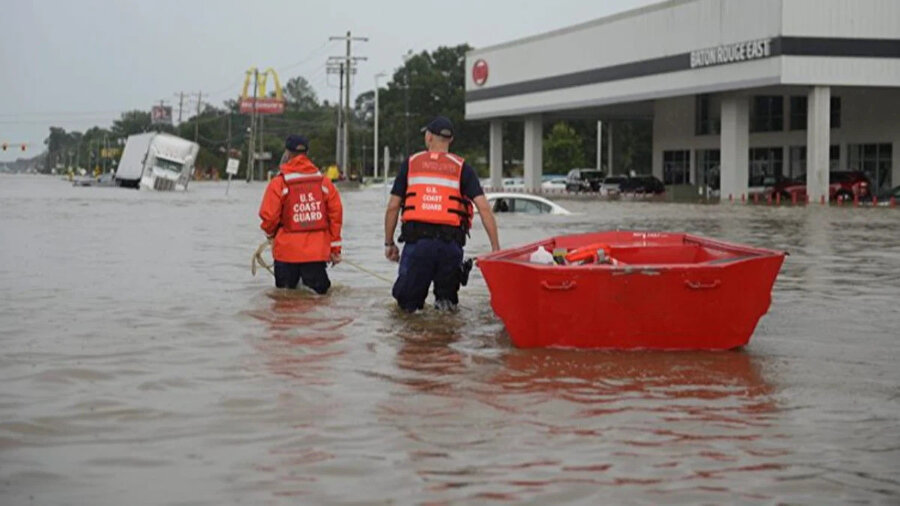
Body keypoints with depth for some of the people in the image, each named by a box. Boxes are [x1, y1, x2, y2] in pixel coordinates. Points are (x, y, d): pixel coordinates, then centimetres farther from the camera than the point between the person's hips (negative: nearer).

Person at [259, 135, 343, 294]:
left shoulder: (278, 183, -8)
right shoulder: (324, 182, 3)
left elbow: (268, 215, -9)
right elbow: (336, 214, 4)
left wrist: (271, 234, 15)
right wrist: (335, 247, 12)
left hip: (287, 250, -2)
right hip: (317, 251, 2)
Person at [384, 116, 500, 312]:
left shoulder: (410, 164, 10)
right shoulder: (462, 168, 8)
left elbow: (393, 207, 8)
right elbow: (484, 208, -2)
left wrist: (389, 243, 18)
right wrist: (495, 247, -2)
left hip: (416, 239, 0)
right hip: (451, 242, 0)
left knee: (406, 301, 12)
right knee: (447, 295, 19)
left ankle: (410, 303, -12)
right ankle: (445, 300, -4)